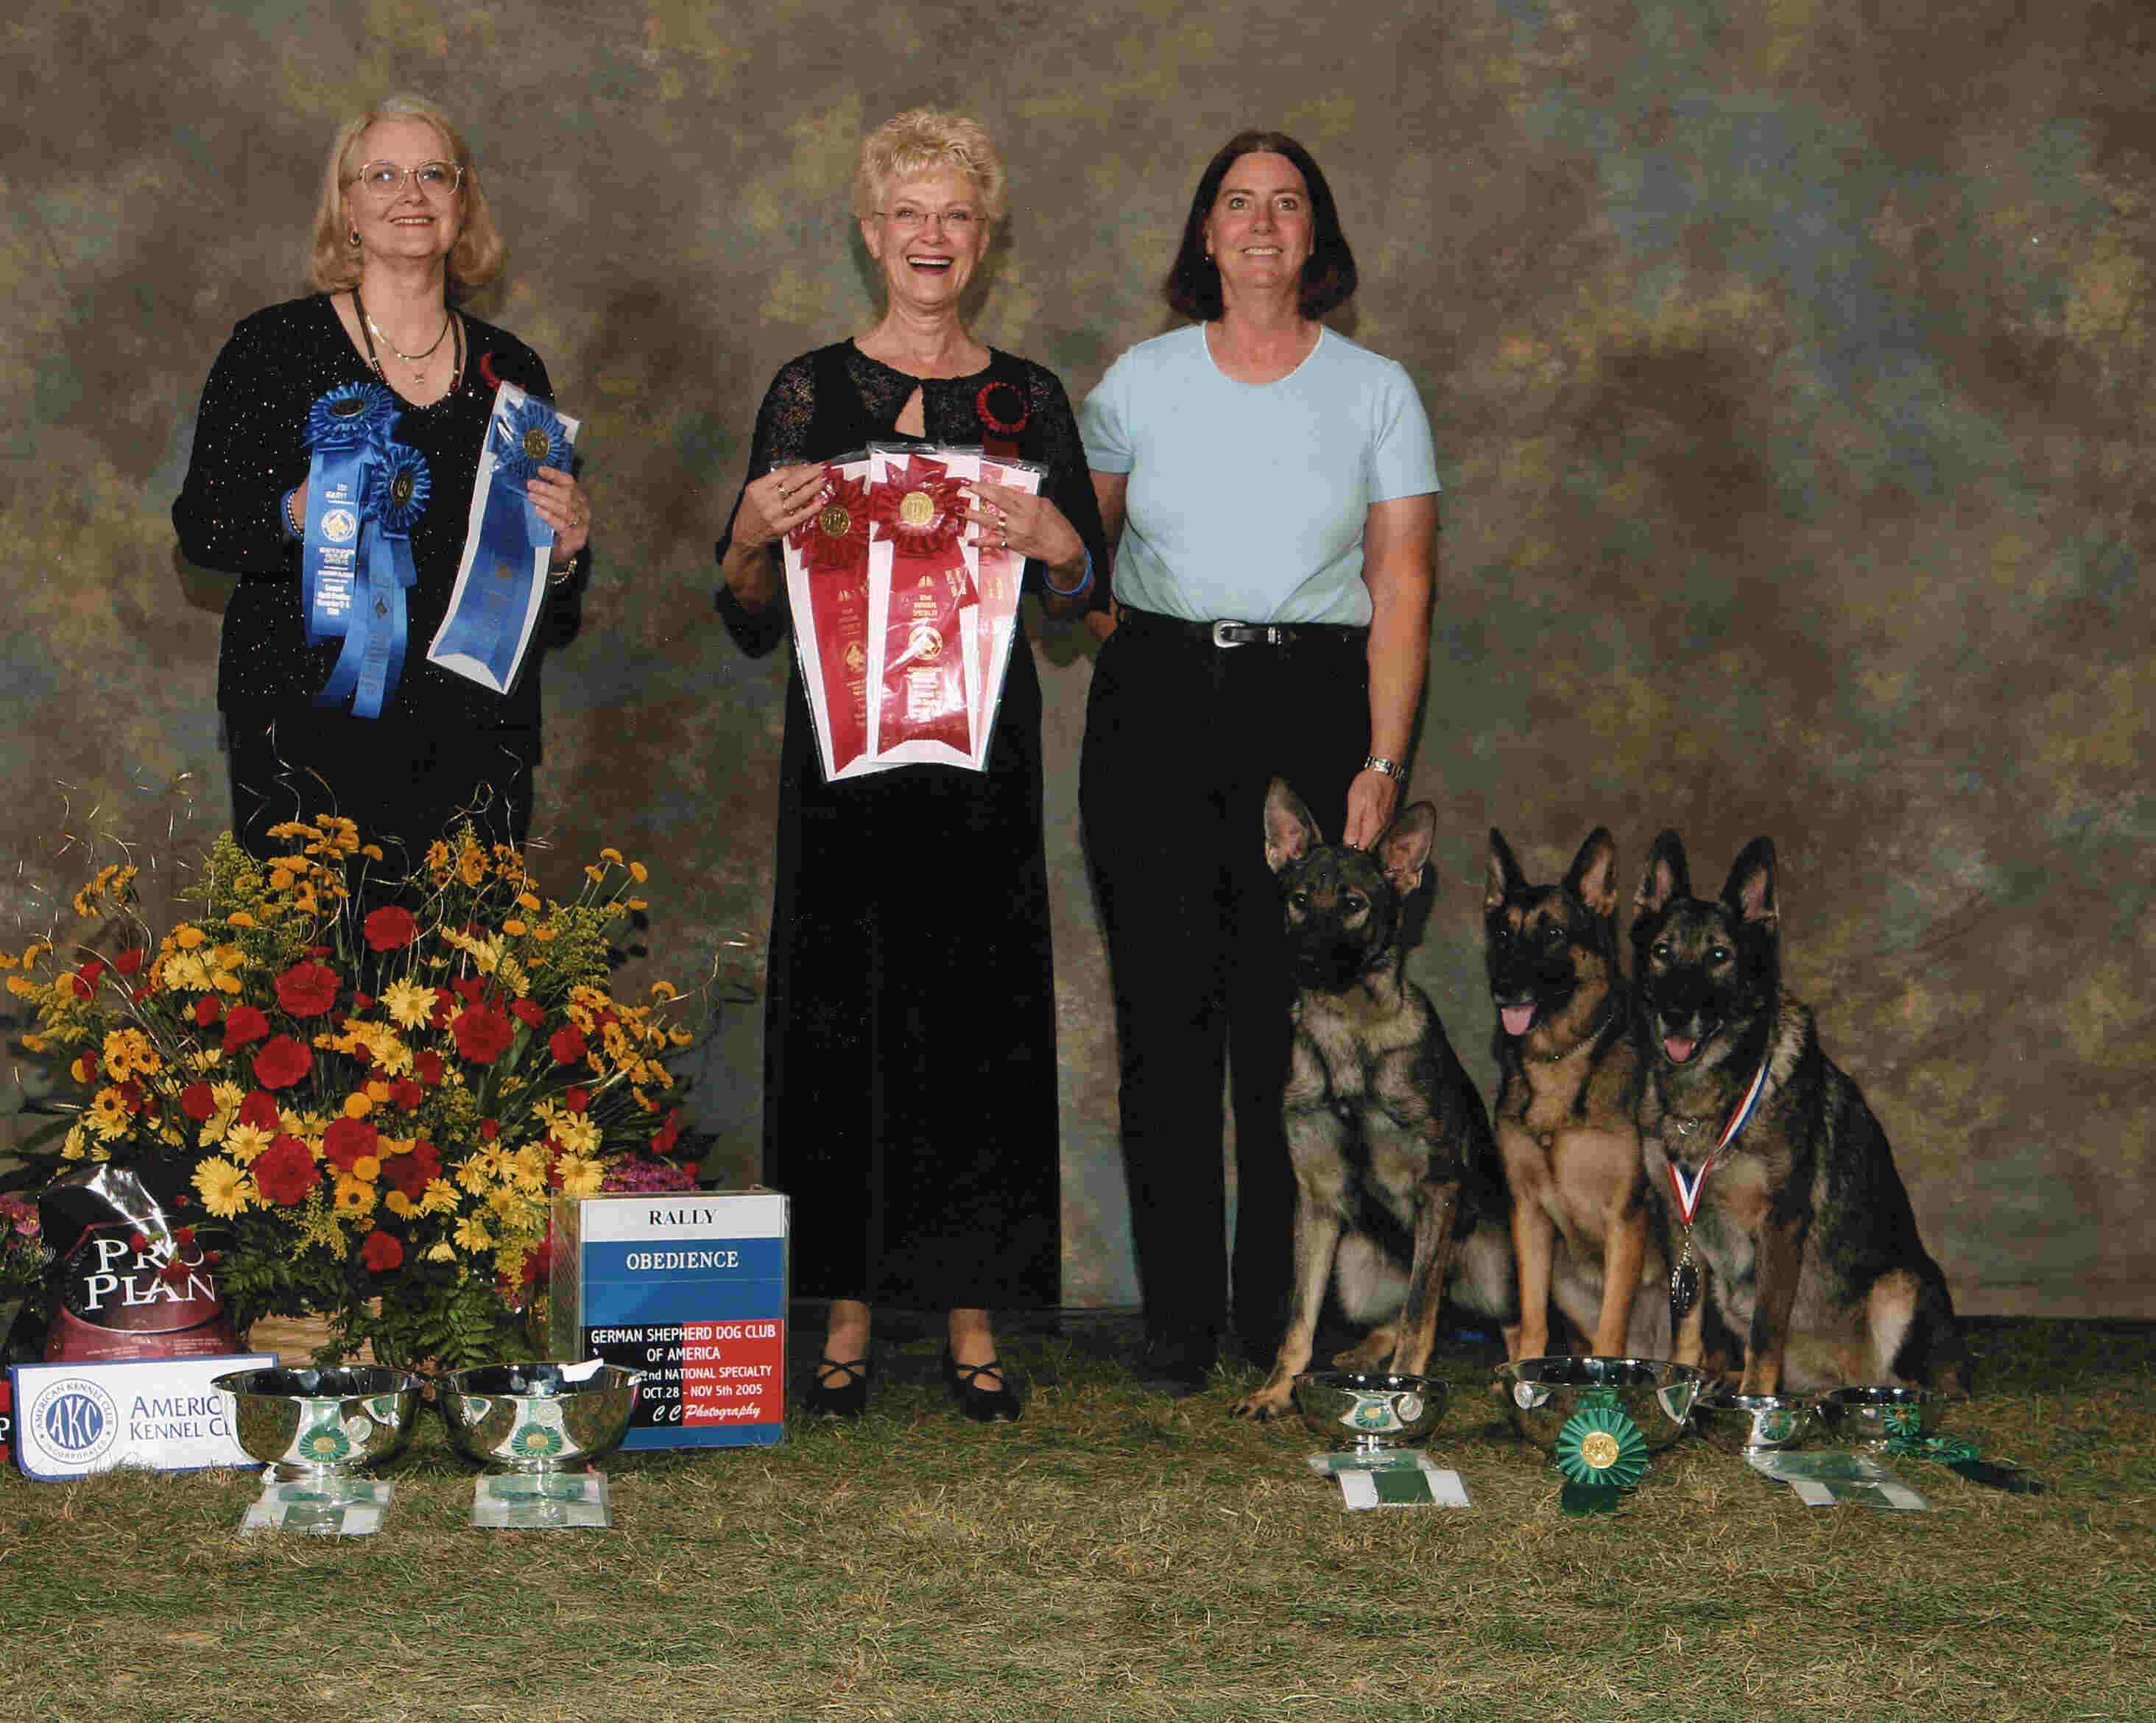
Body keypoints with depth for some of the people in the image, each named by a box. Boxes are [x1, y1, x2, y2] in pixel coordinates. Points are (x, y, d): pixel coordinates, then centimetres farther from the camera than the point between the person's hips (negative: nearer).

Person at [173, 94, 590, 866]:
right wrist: (294, 515, -19)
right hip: (306, 723, -3)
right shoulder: (274, 346, 1)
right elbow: (199, 525, -1)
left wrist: (561, 550, -5)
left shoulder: (509, 369, 11)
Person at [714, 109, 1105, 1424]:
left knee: (980, 1014, 0)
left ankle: (973, 1319, 9)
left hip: (981, 742, 1)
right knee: (841, 1011, -1)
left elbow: (1088, 590, 9)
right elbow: (752, 622, 5)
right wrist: (755, 536, -16)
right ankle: (850, 1314, 8)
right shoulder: (813, 390, 5)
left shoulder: (1027, 399, 9)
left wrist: (1052, 541, -12)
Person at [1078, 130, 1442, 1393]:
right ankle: (1179, 1319, 5)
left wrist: (1383, 762, -7)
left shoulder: (1376, 391, 7)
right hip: (1158, 705, 1)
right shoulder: (1141, 379, 11)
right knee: (1168, 1014, -2)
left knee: (1292, 1026, -3)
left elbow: (1402, 592, 1)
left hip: (1315, 711, -1)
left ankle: (1282, 1315, 8)